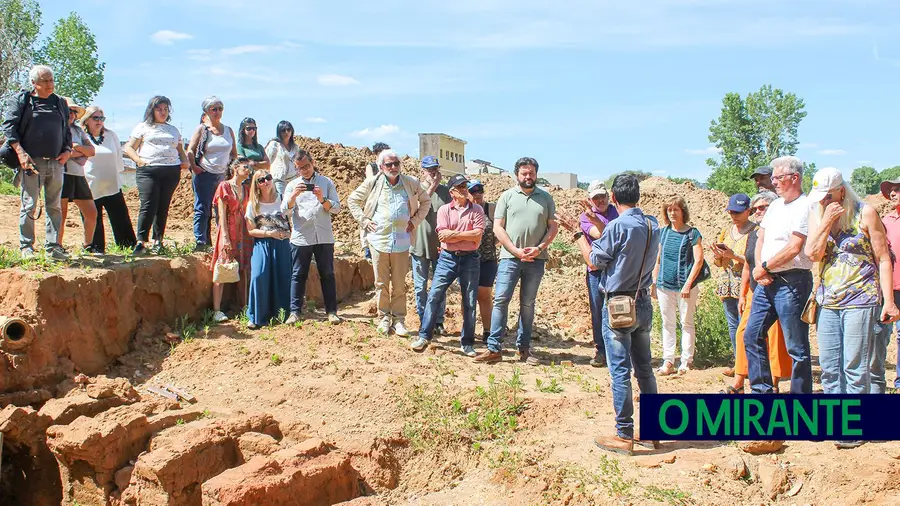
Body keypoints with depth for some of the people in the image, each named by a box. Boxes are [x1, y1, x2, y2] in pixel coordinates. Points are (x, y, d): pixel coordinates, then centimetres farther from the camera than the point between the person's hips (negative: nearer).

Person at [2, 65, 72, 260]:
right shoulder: (21, 101, 2)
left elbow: (67, 129, 22)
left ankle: (53, 247, 10)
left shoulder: (60, 103, 16)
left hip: (56, 163, 4)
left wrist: (67, 150, 5)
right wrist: (20, 152, -14)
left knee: (55, 207, 6)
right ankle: (26, 247, 5)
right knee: (29, 205, -3)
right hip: (32, 163, -4)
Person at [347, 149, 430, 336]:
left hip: (401, 241, 0)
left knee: (399, 284, 3)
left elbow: (425, 201, 18)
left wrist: (415, 220, 7)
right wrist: (364, 220, 3)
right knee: (381, 283, 7)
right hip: (378, 240, 0)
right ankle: (384, 317, 18)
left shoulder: (411, 183, 4)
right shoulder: (372, 183, 2)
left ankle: (398, 319, 12)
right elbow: (353, 200, 12)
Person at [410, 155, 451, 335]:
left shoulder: (445, 191, 3)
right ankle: (423, 322, 18)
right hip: (420, 246, -2)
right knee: (420, 287, 6)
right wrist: (431, 188, -22)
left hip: (441, 246, 2)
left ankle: (438, 322, 20)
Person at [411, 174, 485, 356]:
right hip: (447, 258, 0)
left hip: (470, 259, 0)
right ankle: (424, 337, 5)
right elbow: (442, 236, -9)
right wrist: (468, 235, -10)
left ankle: (467, 343, 13)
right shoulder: (444, 210, 3)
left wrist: (454, 234, -11)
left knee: (469, 302, 4)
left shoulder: (477, 210, 4)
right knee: (434, 295, -5)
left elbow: (478, 235, -9)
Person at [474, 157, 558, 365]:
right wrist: (516, 250, -10)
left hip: (536, 260, 2)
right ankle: (493, 348, -4)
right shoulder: (507, 196, 3)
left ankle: (524, 348, 15)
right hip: (510, 257, -1)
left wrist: (539, 248, -9)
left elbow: (553, 226, 7)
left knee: (528, 304, 9)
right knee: (500, 300, -6)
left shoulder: (546, 198, 8)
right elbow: (498, 227, 0)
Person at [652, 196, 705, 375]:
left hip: (685, 286, -4)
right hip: (665, 286, 4)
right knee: (667, 324, 8)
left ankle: (686, 361, 10)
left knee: (687, 323, 4)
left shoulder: (692, 233, -4)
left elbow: (698, 261, -8)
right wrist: (654, 283, 11)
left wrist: (688, 284, -14)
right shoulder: (664, 232, 9)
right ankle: (668, 361, 13)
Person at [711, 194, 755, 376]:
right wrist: (717, 255, -3)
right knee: (732, 325, 10)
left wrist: (734, 255, -19)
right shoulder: (726, 230, 15)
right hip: (727, 282, 7)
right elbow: (718, 263, 19)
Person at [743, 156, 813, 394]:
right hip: (766, 282, 9)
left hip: (791, 282, -9)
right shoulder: (775, 205, 16)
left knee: (796, 346, -1)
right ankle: (762, 390, 20)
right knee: (752, 335, 10)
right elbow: (760, 239, 16)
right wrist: (759, 268, -1)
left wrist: (764, 267, -9)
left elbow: (793, 248, -19)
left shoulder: (804, 207, -11)